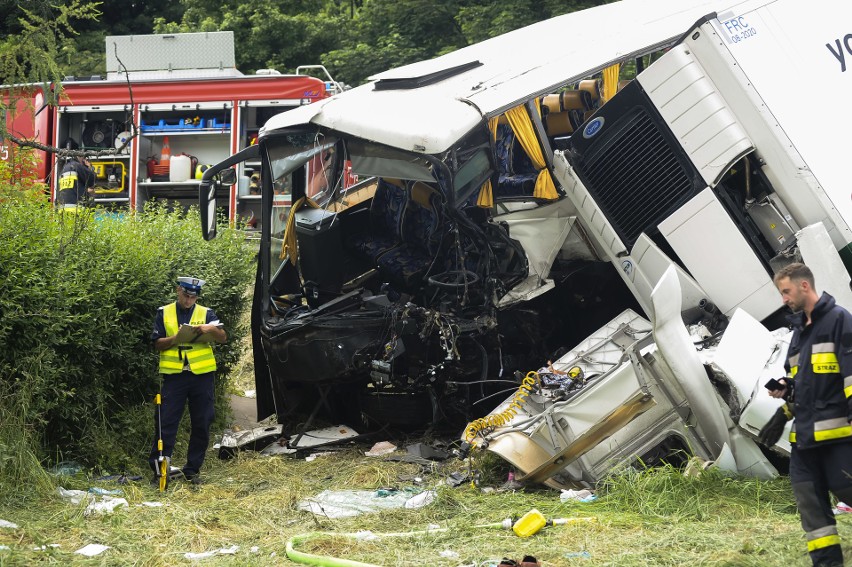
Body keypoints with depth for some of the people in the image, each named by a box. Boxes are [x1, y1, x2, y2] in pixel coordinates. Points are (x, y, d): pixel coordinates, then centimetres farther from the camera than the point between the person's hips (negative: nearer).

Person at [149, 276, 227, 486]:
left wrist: (211, 328, -23)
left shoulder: (206, 313, 9)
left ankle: (192, 470, 13)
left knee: (201, 425, 4)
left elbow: (223, 338, -2)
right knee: (166, 421, -4)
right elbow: (157, 343, 3)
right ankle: (158, 466, 1)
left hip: (202, 375, 1)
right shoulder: (164, 313, 8)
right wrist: (177, 338, -15)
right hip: (174, 375, -1)